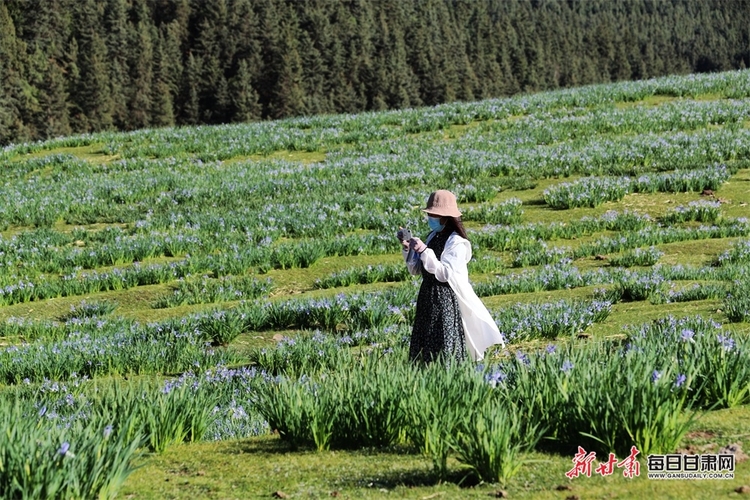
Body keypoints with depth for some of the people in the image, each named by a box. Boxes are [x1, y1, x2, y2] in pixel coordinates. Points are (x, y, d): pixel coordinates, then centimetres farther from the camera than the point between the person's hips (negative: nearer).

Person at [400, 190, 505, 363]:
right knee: (422, 349, 10)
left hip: (445, 299, -8)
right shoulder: (433, 237, 11)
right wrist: (408, 249, -2)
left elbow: (445, 274, -21)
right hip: (427, 297, 8)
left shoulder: (456, 242, -13)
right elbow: (416, 269, 14)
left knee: (444, 350, -6)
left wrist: (424, 251, -23)